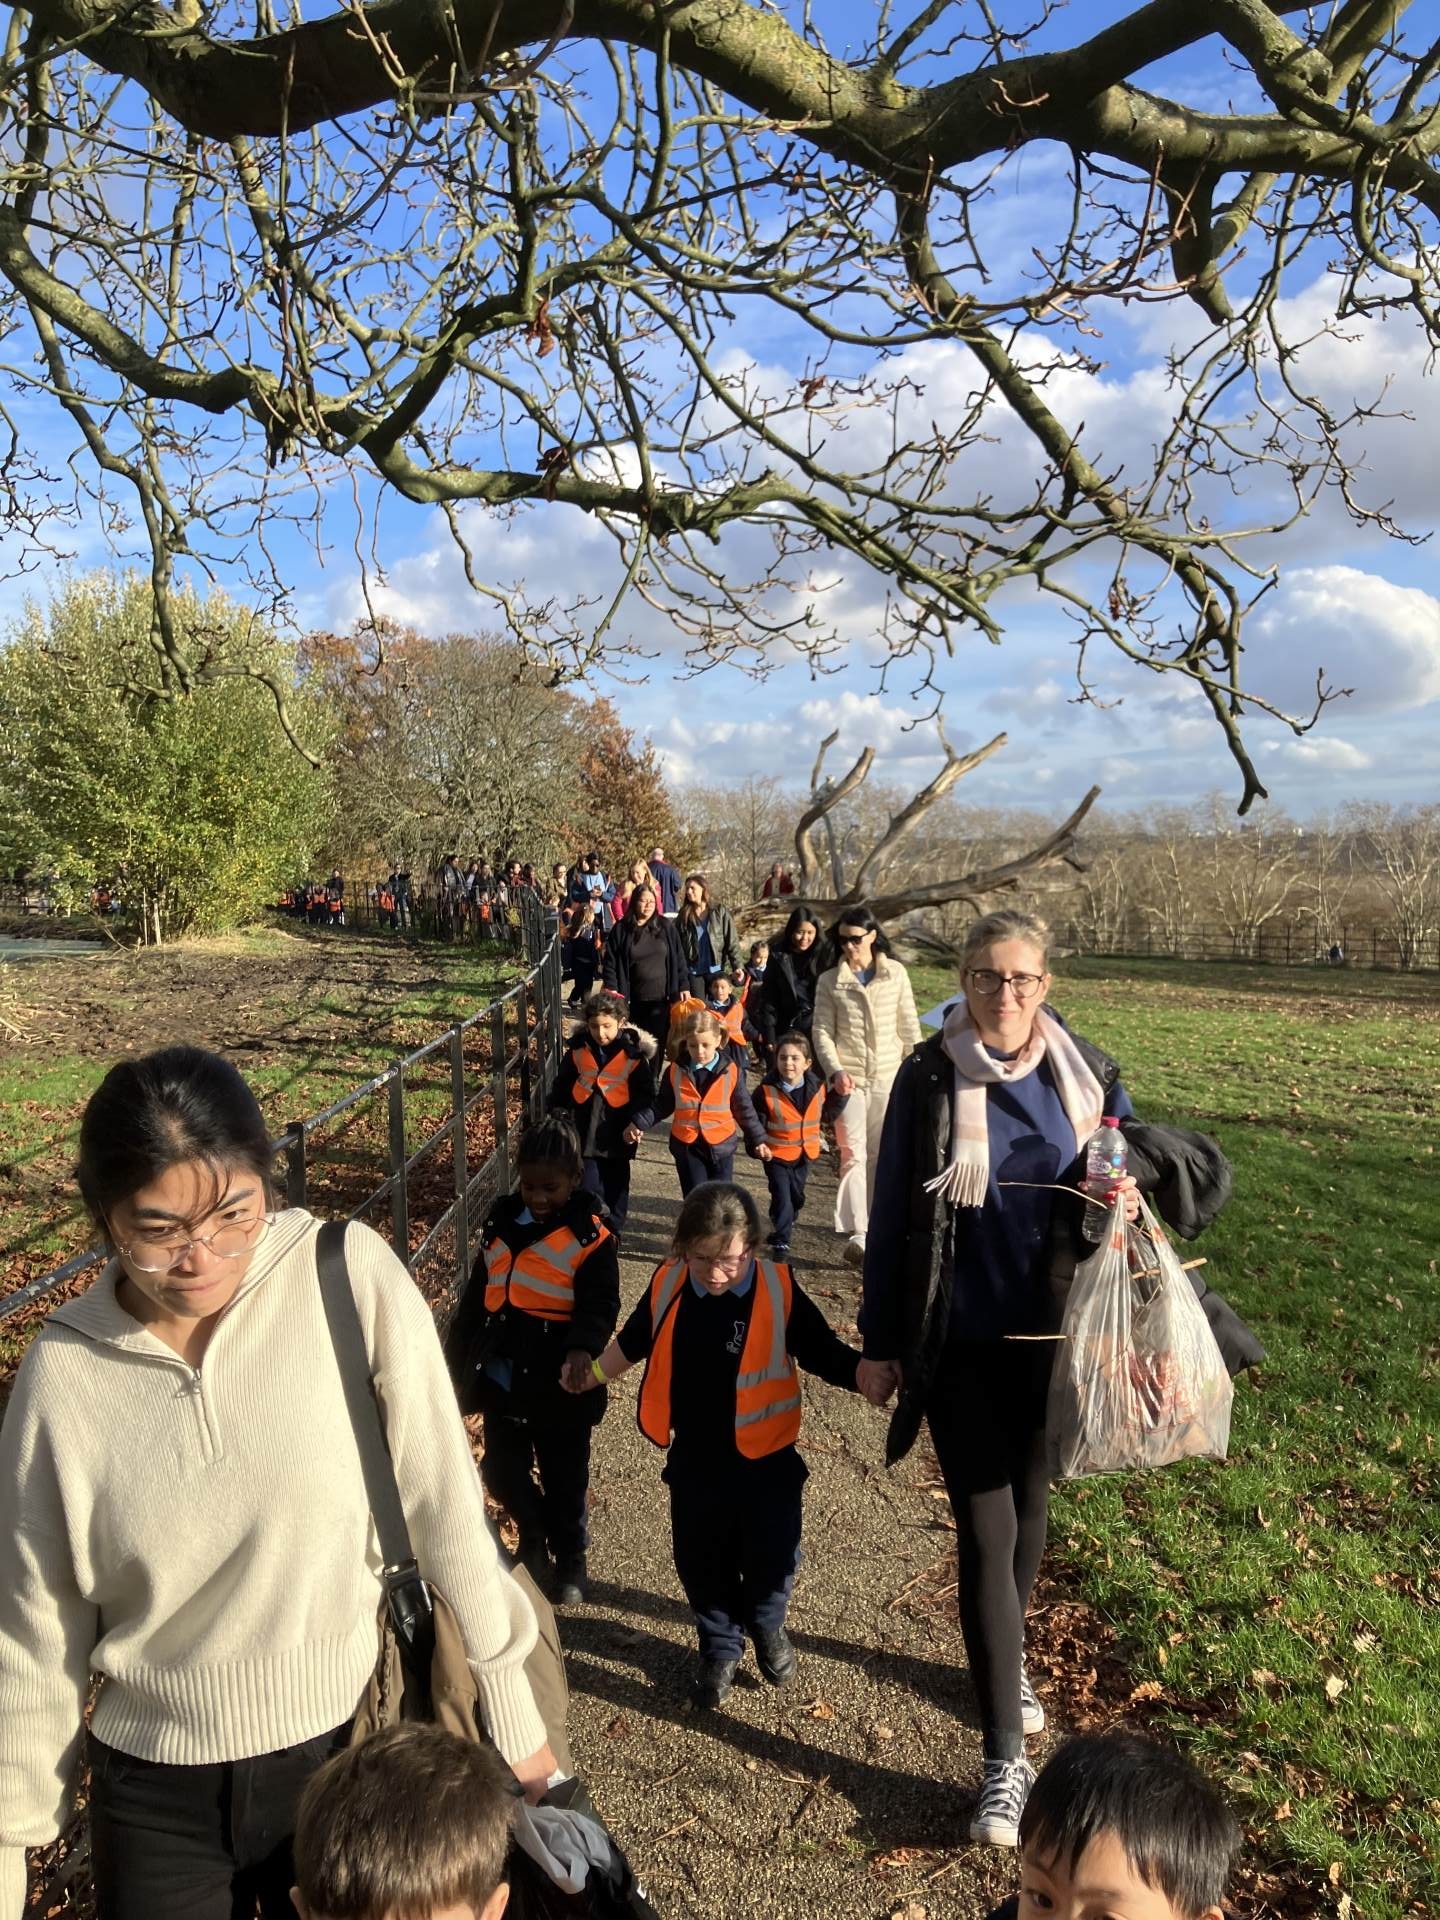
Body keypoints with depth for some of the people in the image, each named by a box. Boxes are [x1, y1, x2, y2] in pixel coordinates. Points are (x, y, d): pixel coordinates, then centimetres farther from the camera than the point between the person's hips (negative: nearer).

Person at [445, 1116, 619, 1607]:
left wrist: (582, 1349, -37)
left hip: (559, 1386, -4)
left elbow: (600, 1306, -17)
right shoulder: (502, 1222, 2)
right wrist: (456, 1361, 13)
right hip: (501, 1379, 4)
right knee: (501, 1470, 11)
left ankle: (570, 1558, 36)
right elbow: (476, 1297, 11)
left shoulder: (590, 1236, -13)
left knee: (564, 1479, 11)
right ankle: (533, 1539, 40)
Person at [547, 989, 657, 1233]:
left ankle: (613, 1237, 33)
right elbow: (561, 1088, 8)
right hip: (584, 1134, 1)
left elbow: (646, 1095, -6)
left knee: (616, 1189, 16)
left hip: (616, 1137, -1)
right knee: (589, 1190, 1)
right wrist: (558, 1115, -1)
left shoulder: (634, 1055, -11)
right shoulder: (577, 1050, -4)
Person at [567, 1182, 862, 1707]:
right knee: (699, 1561, 17)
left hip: (766, 1460, -2)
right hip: (693, 1461, 2)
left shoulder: (778, 1291, -21)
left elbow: (826, 1355, -15)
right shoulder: (667, 1284, -14)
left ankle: (767, 1628, 50)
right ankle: (720, 1646, 45)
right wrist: (590, 1374, 11)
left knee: (770, 1558, 16)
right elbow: (632, 1342, 7)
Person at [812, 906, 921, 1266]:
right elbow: (822, 1032, -1)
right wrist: (835, 1071, -15)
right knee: (853, 1154, -8)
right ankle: (858, 1233, -13)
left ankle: (874, 1221, 24)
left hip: (889, 1077, 2)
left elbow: (909, 1026, 6)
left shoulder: (895, 973, 2)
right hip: (849, 1078, -2)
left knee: (881, 1155, 10)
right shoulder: (829, 981, 0)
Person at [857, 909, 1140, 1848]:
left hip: (1051, 1334, 3)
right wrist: (880, 1340, -2)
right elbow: (892, 1214, -5)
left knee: (1029, 1503, 20)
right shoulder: (928, 1079, -11)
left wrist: (1124, 1200, -17)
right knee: (987, 1528, 0)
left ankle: (1008, 1654, 47)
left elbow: (1125, 1187, 8)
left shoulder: (1090, 1076, -4)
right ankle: (1006, 1759, 12)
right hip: (959, 1341, -3)